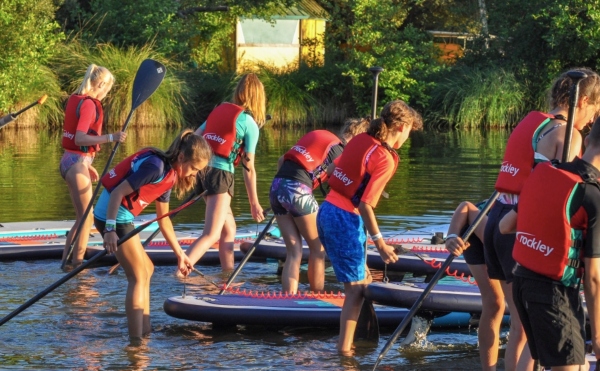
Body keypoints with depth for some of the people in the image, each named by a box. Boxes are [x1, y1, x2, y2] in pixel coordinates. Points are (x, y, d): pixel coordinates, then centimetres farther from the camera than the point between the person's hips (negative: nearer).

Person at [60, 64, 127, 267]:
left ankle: (66, 261, 17)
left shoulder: (75, 99, 12)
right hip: (78, 161, -9)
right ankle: (77, 263, -3)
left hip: (70, 160, 9)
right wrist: (111, 137, -32)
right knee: (87, 217, -4)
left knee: (82, 217, 15)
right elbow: (80, 138, -25)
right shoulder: (88, 104, -15)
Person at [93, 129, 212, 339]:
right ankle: (136, 340, -7)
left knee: (146, 270, 18)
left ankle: (144, 334, 22)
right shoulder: (156, 167, -20)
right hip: (113, 216, -10)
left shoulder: (169, 175, 11)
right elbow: (118, 193, -23)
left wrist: (179, 253, 22)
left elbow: (164, 219, 20)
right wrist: (110, 230, -25)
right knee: (139, 277, -6)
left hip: (122, 217, 10)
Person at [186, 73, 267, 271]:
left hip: (204, 170, 7)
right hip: (220, 173, -7)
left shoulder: (219, 110, 14)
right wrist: (254, 203, 3)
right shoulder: (250, 124, -3)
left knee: (228, 229, 21)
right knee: (212, 235, -13)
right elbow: (248, 168, -3)